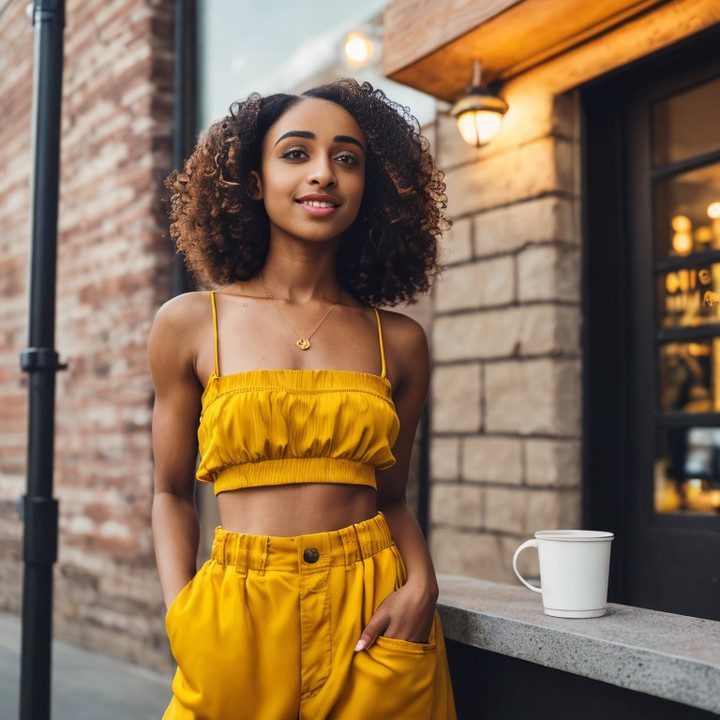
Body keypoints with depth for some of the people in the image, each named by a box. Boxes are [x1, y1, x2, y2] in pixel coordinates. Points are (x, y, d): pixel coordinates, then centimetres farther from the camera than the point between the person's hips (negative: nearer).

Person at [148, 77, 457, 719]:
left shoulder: (398, 341, 2)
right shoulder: (189, 324, -1)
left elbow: (391, 495, 10)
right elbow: (172, 492, 6)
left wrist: (421, 584, -8)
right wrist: (180, 614, -8)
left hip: (373, 621, 1)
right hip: (238, 619, -1)